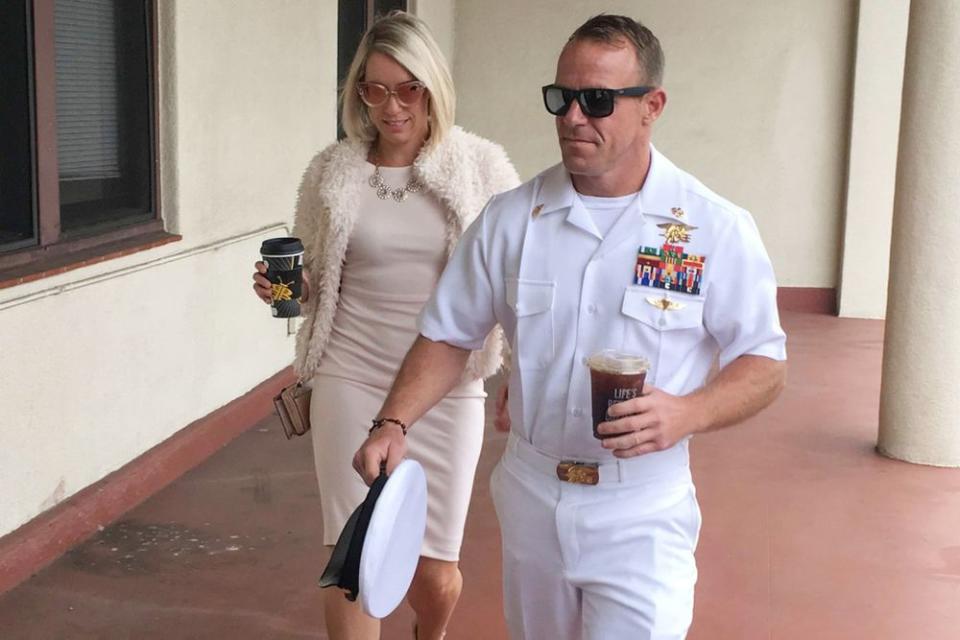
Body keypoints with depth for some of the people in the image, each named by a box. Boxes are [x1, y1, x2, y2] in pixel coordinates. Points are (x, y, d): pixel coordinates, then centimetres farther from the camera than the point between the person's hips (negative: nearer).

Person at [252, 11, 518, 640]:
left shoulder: (482, 166, -4)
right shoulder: (331, 171, 1)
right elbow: (315, 285, 12)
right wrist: (280, 288, -10)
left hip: (447, 388, -1)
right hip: (350, 382, 1)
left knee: (435, 573, 8)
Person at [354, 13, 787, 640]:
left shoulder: (717, 229, -10)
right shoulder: (509, 218, -2)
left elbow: (764, 364, -5)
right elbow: (448, 336, 5)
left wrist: (686, 414, -24)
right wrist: (393, 426, -11)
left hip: (642, 516, -3)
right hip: (531, 499, 4)